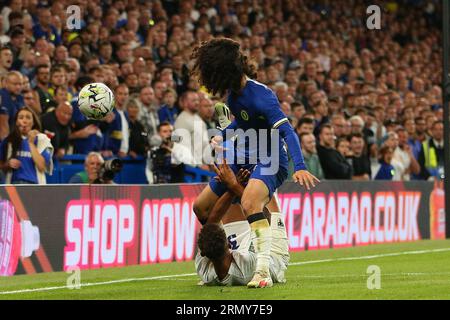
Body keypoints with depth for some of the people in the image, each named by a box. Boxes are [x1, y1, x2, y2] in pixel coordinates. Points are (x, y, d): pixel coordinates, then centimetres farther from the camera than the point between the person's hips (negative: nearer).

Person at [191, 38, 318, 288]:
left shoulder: (260, 96, -24)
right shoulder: (233, 93, 2)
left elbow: (287, 131, -32)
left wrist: (300, 167, -44)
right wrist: (222, 136, 12)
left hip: (270, 160, -10)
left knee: (249, 203, -39)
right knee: (200, 207, 12)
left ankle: (263, 270, -42)